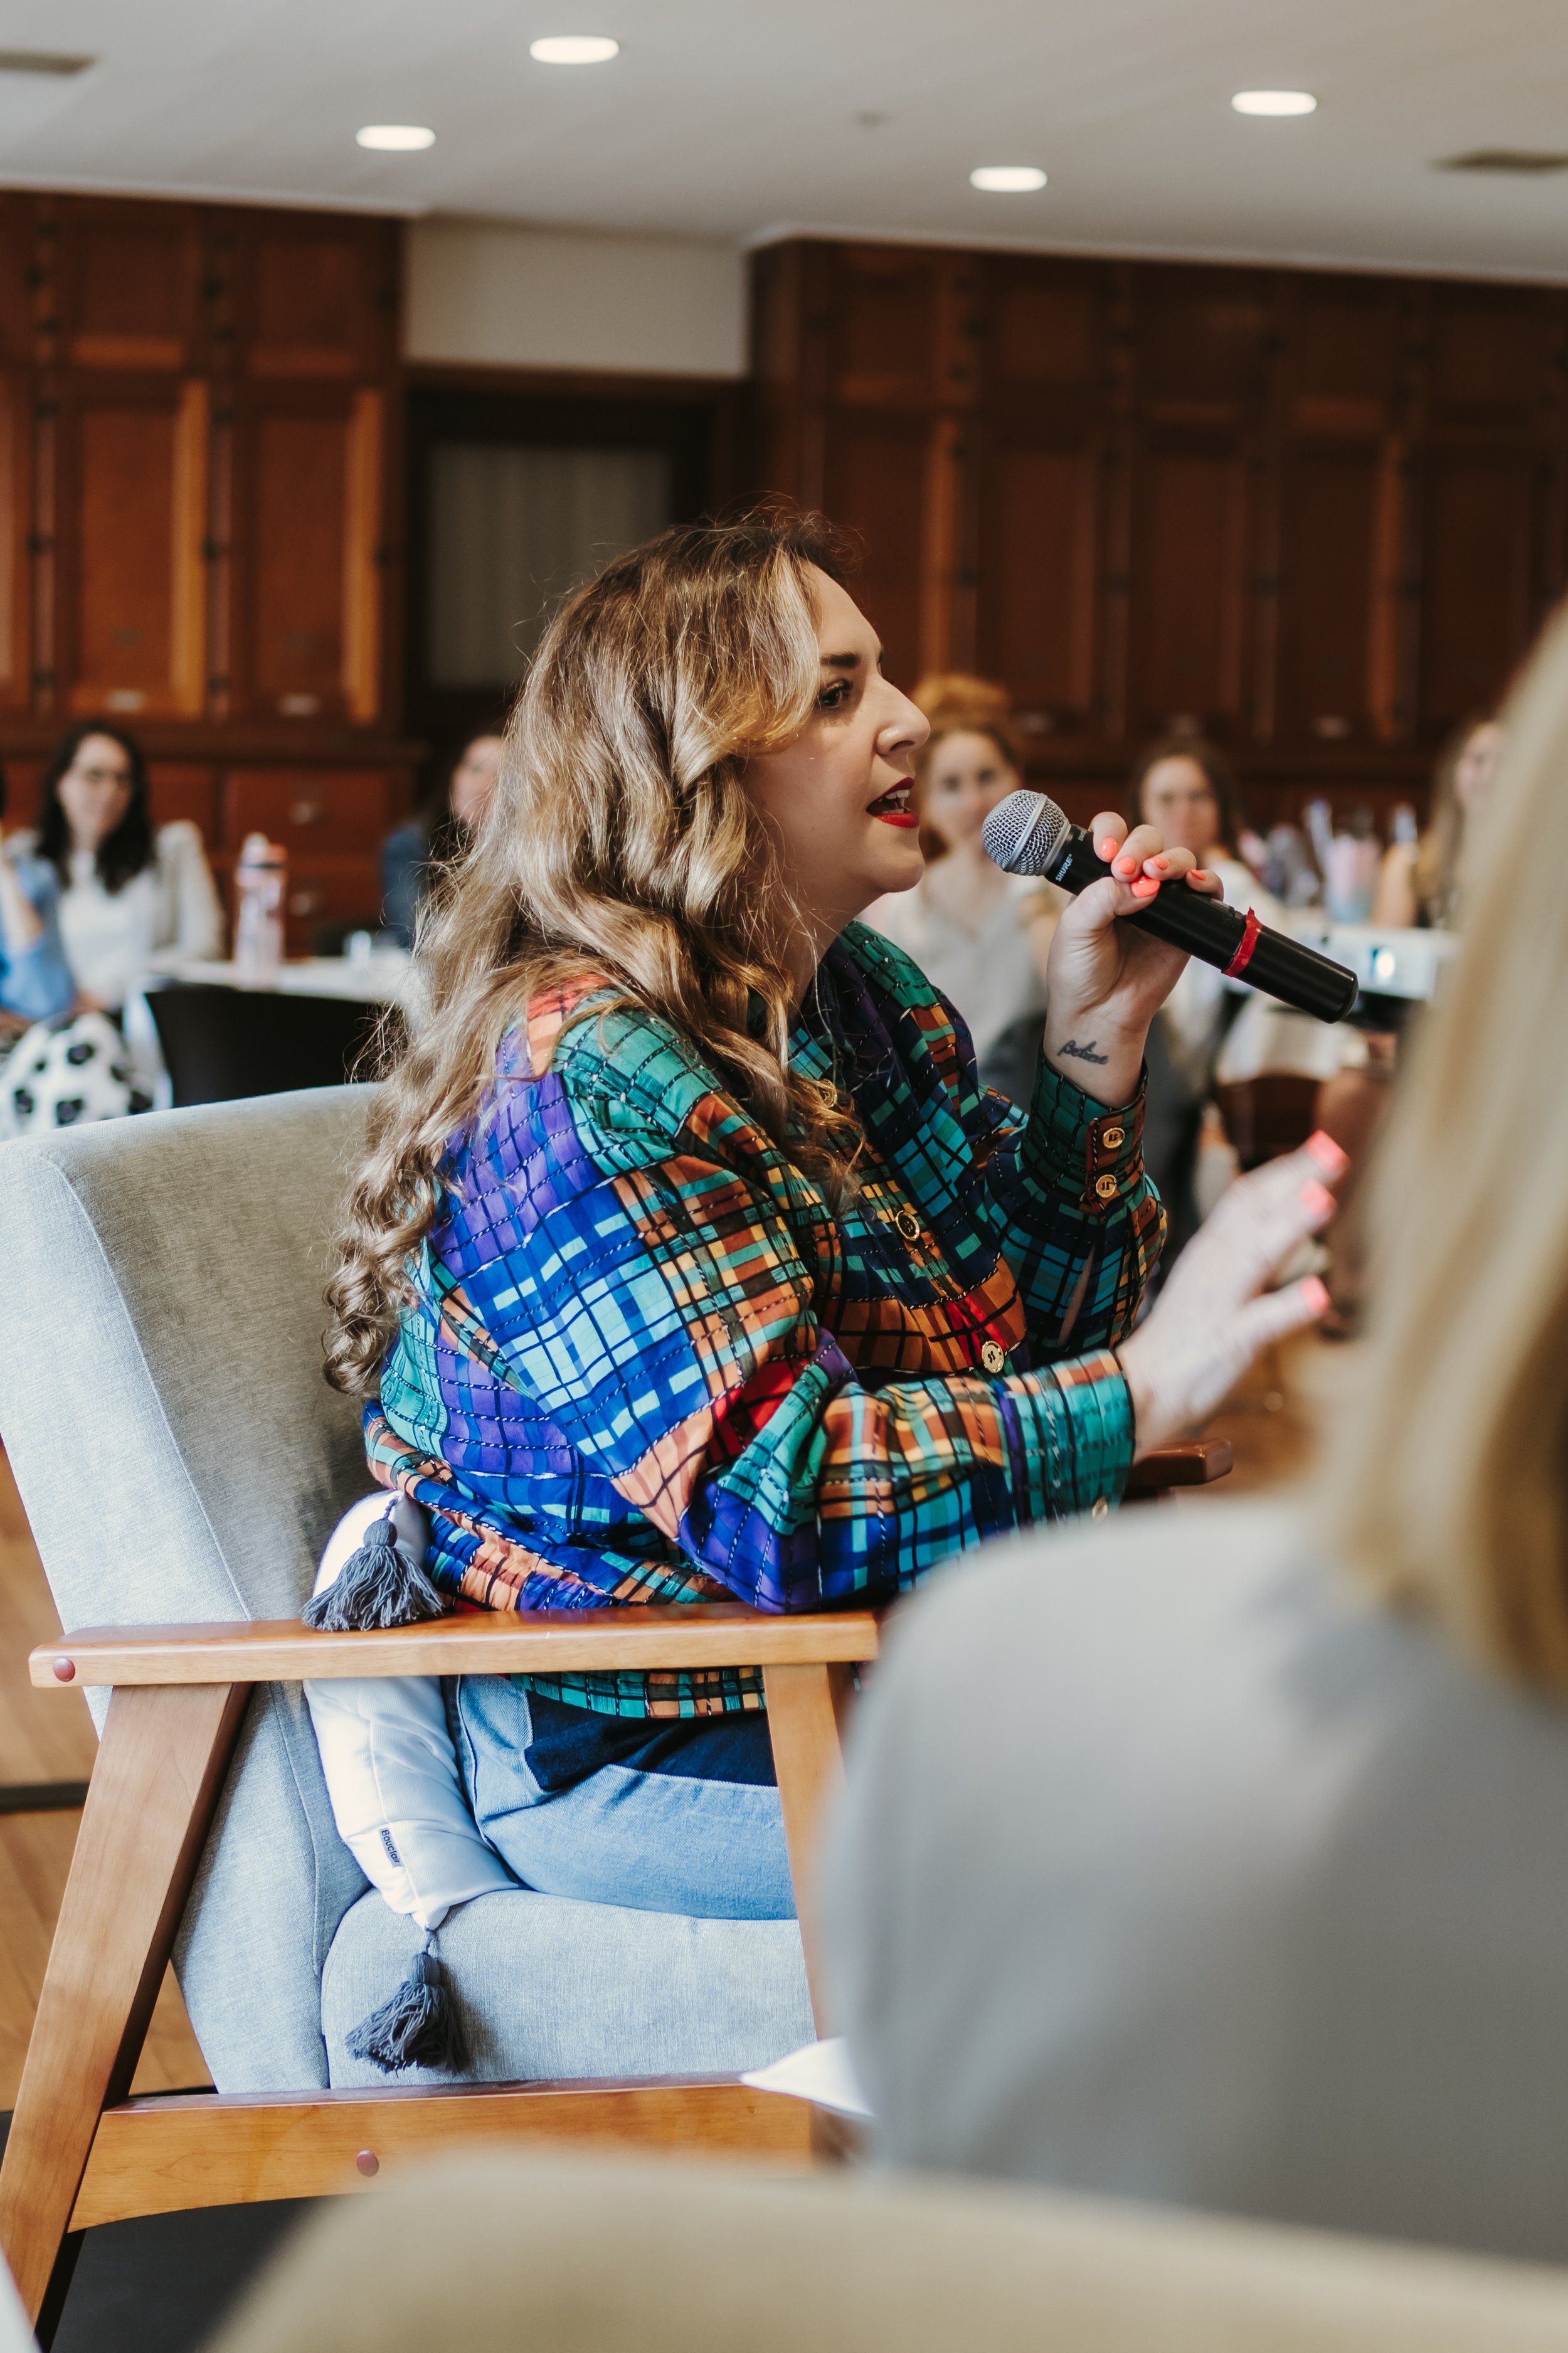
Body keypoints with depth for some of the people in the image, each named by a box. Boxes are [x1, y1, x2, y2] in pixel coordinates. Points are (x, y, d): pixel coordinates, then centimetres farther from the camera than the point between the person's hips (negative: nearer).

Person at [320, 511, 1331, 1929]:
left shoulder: (868, 1000, 9)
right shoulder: (581, 1077, -20)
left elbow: (1022, 1328, 12)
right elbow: (771, 1493, -28)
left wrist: (1097, 1039, 1)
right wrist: (1145, 1391, -34)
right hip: (637, 1755, -9)